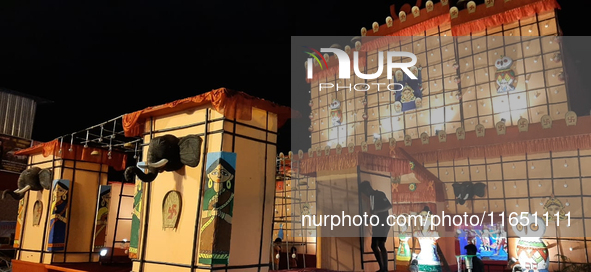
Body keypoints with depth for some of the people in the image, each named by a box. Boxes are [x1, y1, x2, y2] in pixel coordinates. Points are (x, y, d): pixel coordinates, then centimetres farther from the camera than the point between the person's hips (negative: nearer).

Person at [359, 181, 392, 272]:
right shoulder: (372, 197, 15)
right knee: (374, 245, 7)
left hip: (383, 223, -9)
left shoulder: (379, 194, -9)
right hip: (377, 224, 9)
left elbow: (389, 206, -20)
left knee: (381, 245, -13)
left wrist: (376, 211, -28)